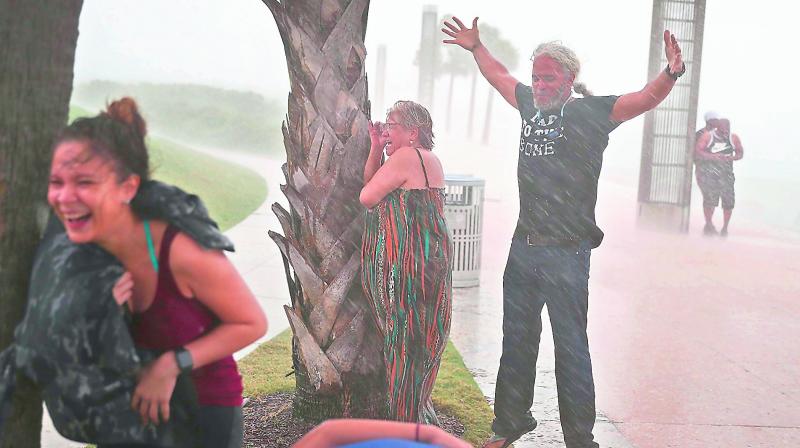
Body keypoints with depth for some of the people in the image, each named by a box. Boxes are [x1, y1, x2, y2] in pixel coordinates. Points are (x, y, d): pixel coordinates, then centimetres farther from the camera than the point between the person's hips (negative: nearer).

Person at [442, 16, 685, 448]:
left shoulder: (590, 112, -6)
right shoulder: (531, 104, 10)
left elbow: (645, 98, -19)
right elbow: (500, 76, 30)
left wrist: (670, 74, -36)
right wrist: (476, 47, 35)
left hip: (566, 253, -6)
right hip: (523, 246, 6)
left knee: (570, 347, -1)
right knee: (517, 341, 16)